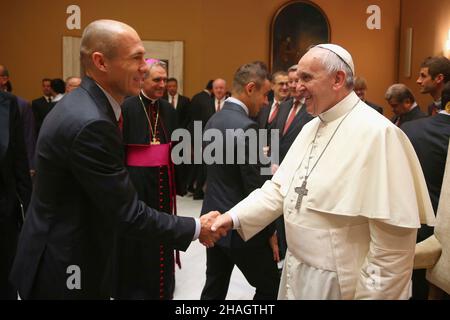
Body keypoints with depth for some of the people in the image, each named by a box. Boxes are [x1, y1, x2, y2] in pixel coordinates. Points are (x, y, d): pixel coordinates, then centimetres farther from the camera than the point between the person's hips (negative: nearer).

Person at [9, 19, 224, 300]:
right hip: (65, 269, -9)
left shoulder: (86, 105, 2)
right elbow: (128, 214, -24)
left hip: (69, 253, 9)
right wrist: (196, 229, -14)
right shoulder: (90, 123, -28)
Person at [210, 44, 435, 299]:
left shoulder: (377, 133, -21)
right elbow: (281, 188, 5)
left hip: (340, 284, -8)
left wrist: (371, 295, -16)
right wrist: (235, 217, -7)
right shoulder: (311, 127, 7)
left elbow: (394, 237, -21)